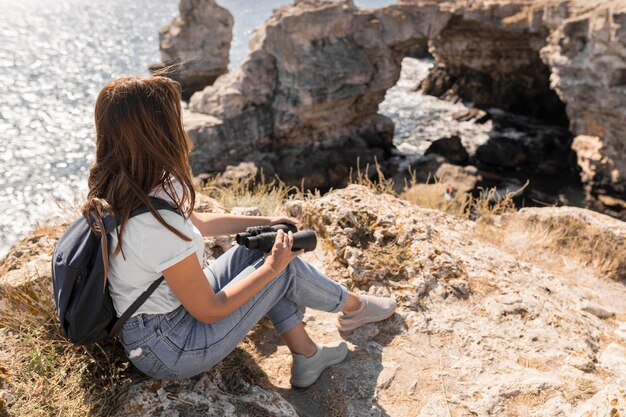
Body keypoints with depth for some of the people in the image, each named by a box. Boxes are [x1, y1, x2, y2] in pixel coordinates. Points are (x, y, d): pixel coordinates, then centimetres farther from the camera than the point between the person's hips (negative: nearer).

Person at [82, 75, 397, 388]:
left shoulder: (122, 187, -7)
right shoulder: (157, 224, -35)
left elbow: (195, 223, 11)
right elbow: (209, 311, -23)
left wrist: (265, 222, 10)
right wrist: (272, 267, -12)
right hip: (167, 351, -8)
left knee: (259, 246, 5)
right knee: (285, 265, -5)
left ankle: (306, 356, 15)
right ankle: (354, 307, 25)